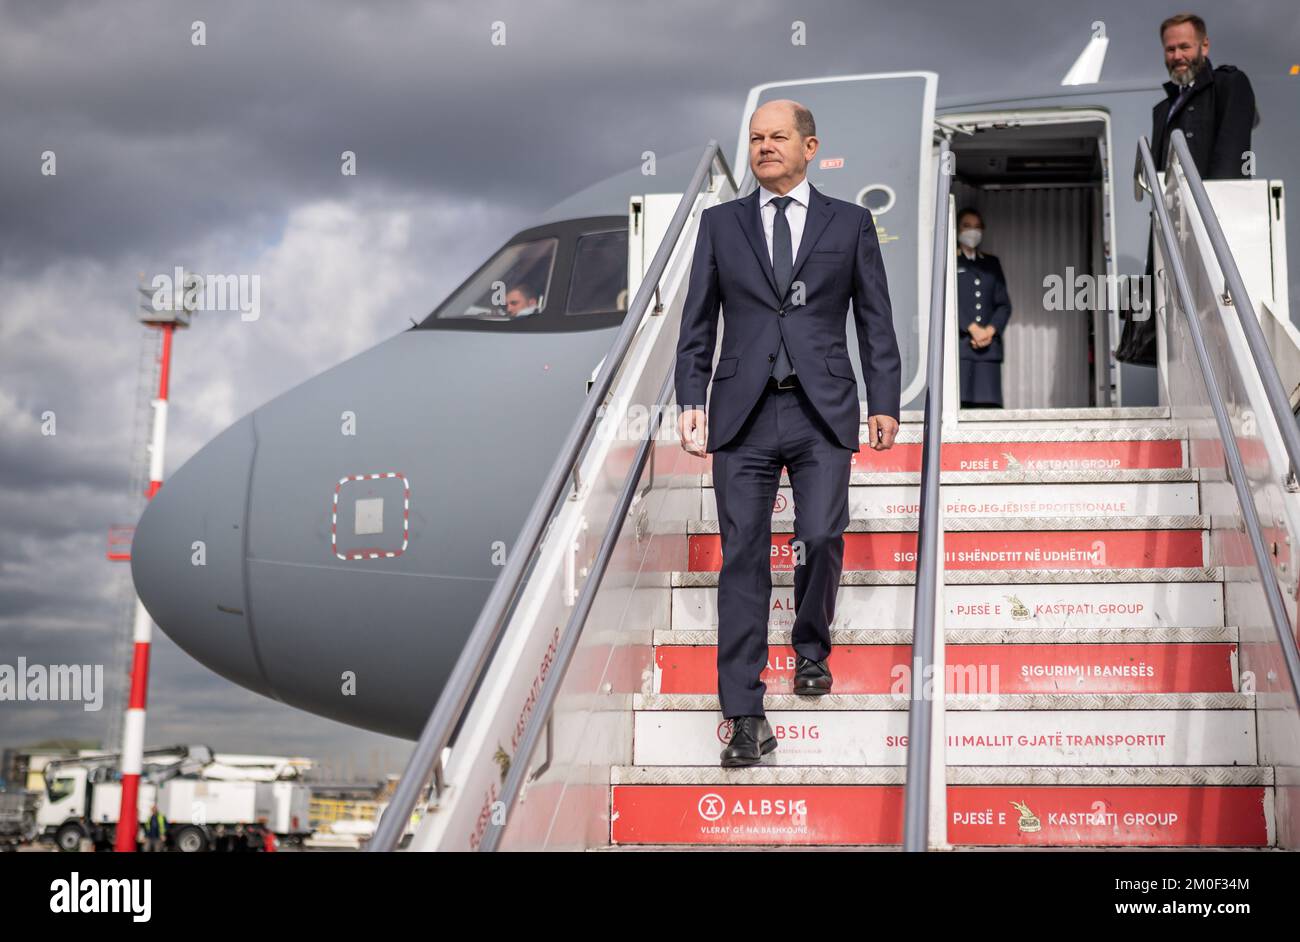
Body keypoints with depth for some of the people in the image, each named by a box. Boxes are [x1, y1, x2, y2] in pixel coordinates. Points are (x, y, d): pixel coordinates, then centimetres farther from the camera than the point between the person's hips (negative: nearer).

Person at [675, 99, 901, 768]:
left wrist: (884, 405, 1)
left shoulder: (850, 223, 9)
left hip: (822, 412, -1)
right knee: (743, 556, -3)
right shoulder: (720, 223, 12)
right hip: (743, 416, 1)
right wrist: (691, 400, 1)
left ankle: (811, 650, 21)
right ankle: (745, 717, 0)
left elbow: (875, 321, 9)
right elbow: (697, 322, 11)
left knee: (821, 538, -11)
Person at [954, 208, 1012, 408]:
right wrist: (972, 328, -12)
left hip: (989, 346, 4)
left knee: (988, 404, -6)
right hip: (958, 344, -4)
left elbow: (1004, 304, 15)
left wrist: (990, 330, -3)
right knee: (957, 404, -14)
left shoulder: (992, 263, 23)